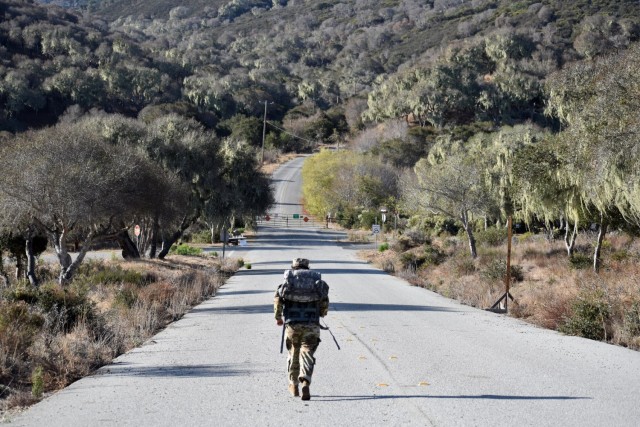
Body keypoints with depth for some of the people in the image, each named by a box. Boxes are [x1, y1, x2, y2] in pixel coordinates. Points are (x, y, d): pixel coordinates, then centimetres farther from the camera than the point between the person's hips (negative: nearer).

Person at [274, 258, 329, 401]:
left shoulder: (287, 281, 9)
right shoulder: (317, 280, 11)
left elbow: (278, 298, -4)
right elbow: (325, 302, 4)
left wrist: (278, 317, 7)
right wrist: (320, 314, 23)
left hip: (292, 323, 1)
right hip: (311, 324, -1)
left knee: (293, 353, 17)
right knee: (307, 353, -3)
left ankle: (294, 385, 27)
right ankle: (305, 382, -26)